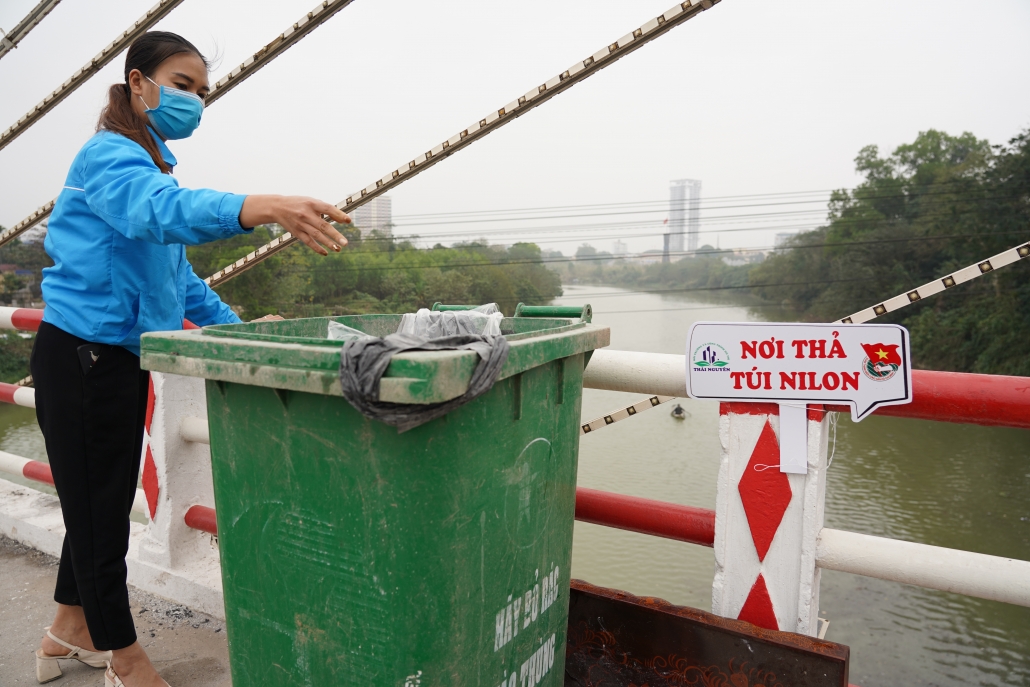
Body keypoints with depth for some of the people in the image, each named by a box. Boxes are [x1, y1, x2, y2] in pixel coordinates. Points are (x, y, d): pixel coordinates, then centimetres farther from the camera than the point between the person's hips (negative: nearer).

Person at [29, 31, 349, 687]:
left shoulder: (153, 167, 16)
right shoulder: (108, 156, -14)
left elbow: (176, 273, 21)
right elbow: (158, 210, -38)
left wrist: (235, 326, 14)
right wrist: (262, 206, -53)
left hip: (123, 357, 9)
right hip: (81, 356, -9)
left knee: (107, 502, 19)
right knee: (97, 508, 2)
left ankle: (70, 632, 38)